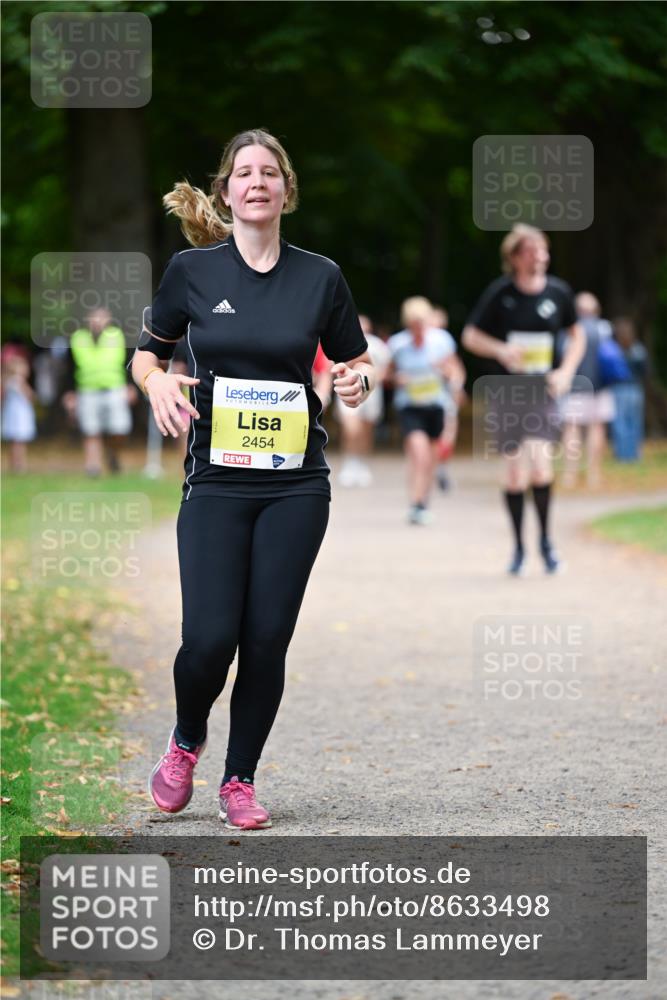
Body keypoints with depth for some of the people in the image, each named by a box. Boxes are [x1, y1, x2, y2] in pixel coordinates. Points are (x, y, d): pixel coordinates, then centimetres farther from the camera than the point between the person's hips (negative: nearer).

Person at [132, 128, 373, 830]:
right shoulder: (192, 270, 0)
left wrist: (357, 381, -10)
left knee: (267, 639, -1)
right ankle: (186, 741, 21)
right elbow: (146, 353, 11)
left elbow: (358, 362, 13)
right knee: (210, 638, -10)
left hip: (296, 484, 1)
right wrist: (157, 382, -11)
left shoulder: (320, 277, 2)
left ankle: (240, 780, 16)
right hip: (216, 479, -1)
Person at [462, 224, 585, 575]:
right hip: (505, 391, 0)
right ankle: (518, 547, 19)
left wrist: (566, 371, -1)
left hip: (542, 390, 0)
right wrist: (500, 350, -18)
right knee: (515, 469, 4)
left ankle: (546, 540, 6)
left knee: (541, 465, -15)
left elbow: (576, 335, 14)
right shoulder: (500, 293, -6)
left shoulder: (558, 292, 0)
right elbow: (470, 336, 1)